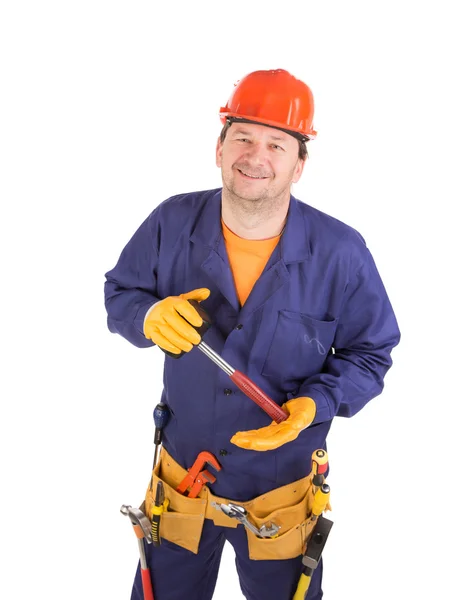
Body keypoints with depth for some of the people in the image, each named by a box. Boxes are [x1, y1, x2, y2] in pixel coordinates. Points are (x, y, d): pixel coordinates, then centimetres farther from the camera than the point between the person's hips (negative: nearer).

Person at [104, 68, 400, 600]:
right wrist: (149, 316, -21)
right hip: (182, 476, 2)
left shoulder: (341, 253, -17)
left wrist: (314, 405, -22)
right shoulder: (172, 224, -12)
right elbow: (119, 293, 2)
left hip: (282, 492, -1)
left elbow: (369, 353, -5)